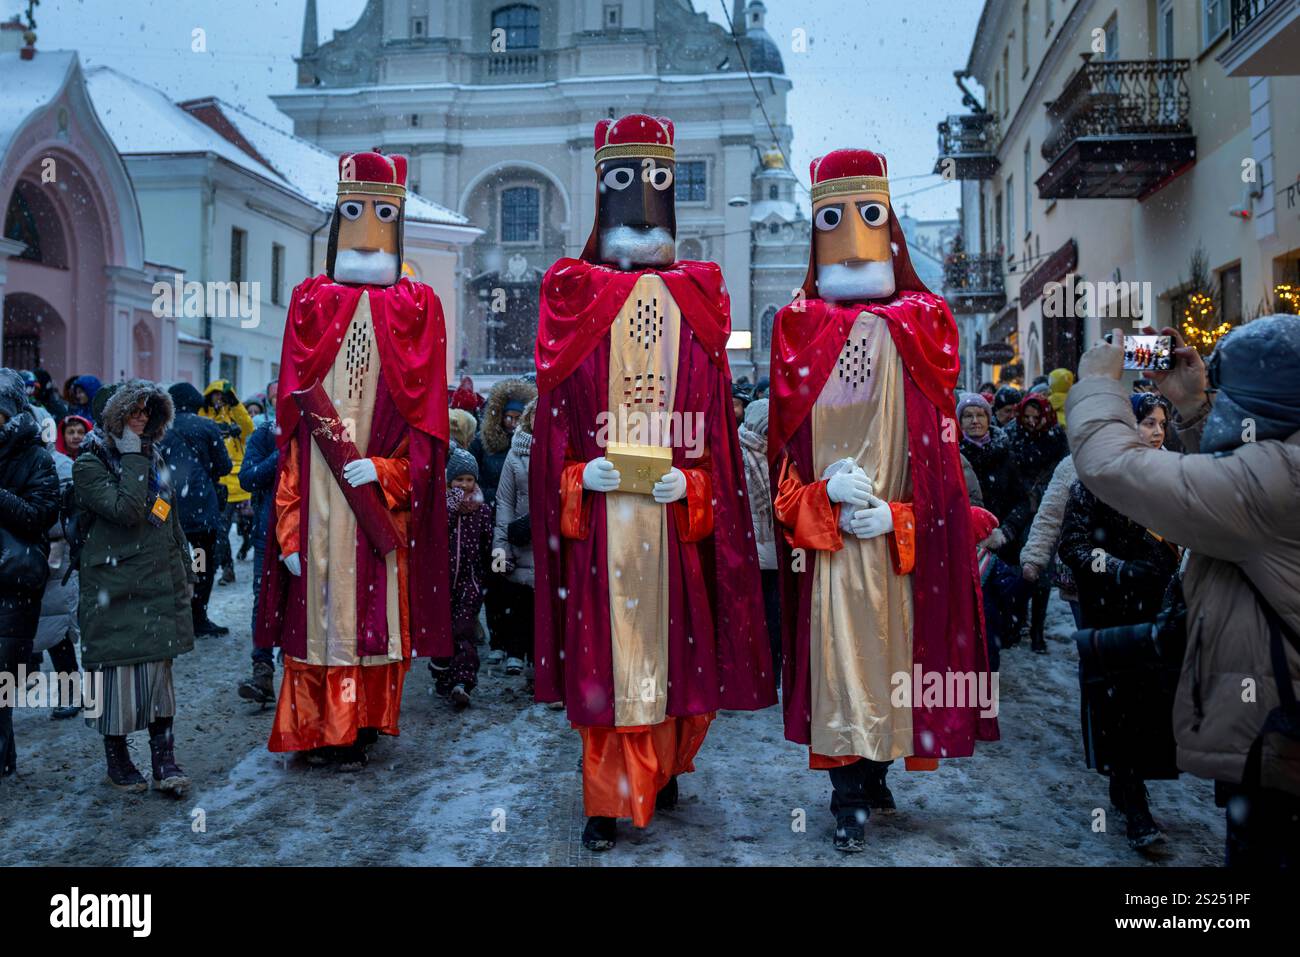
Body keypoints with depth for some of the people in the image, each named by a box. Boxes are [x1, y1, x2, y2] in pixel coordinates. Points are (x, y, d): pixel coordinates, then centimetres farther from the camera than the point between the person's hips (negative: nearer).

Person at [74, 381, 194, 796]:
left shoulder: (153, 458, 16)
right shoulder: (90, 464, -5)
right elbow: (126, 510, -21)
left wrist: (185, 572, 20)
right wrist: (132, 459, -15)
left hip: (159, 583, 5)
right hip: (115, 586, -5)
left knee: (160, 669, 4)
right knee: (118, 668, 0)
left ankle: (164, 761, 7)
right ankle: (117, 759, 15)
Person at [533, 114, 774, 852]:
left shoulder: (696, 301, 6)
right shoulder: (576, 298, 4)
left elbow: (714, 419, 3)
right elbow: (556, 410, 1)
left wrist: (690, 482, -11)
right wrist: (579, 475, -13)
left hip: (677, 511, 2)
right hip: (597, 512, -1)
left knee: (673, 643, 9)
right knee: (603, 649, 3)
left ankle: (661, 770, 32)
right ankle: (608, 800, 14)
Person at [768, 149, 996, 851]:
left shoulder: (922, 324, 6)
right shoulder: (799, 326, 6)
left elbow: (938, 440, 2)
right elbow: (785, 436, 2)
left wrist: (899, 514, -10)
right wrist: (822, 493, -15)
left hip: (902, 531, 1)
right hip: (826, 531, -1)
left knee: (891, 645, 7)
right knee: (838, 650, 0)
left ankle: (874, 772, 23)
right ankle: (849, 794, 9)